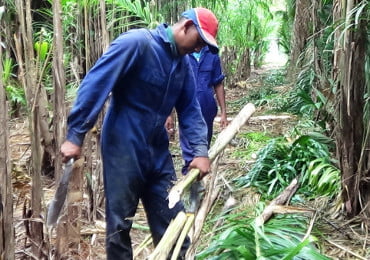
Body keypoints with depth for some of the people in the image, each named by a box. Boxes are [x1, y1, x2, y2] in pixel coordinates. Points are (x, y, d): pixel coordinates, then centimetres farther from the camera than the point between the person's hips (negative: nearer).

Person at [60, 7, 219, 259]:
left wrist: (200, 150, -4)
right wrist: (75, 135, -20)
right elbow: (94, 85, -19)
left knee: (171, 220, 11)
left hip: (158, 152, 7)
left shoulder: (183, 63, 7)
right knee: (120, 224, 6)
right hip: (123, 150, -7)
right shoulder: (136, 43, -17)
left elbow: (190, 109, 10)